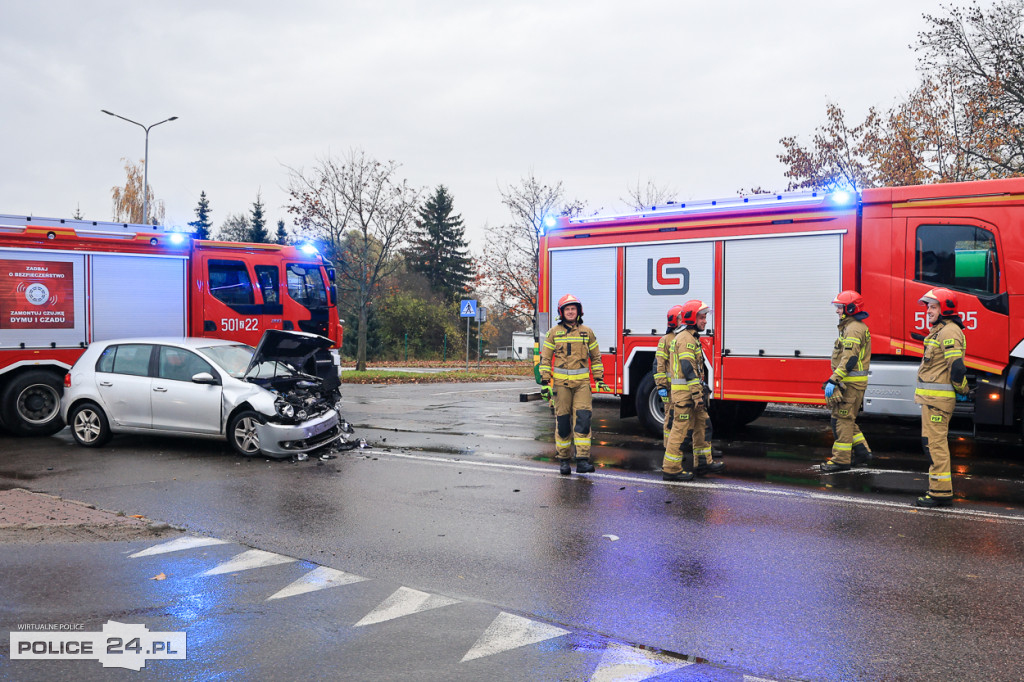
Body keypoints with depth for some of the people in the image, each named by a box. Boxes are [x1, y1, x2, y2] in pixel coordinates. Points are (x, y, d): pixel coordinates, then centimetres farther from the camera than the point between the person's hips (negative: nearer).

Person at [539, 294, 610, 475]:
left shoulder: (587, 332, 10)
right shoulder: (553, 332, 5)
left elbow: (595, 357, 16)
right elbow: (545, 358, 5)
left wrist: (599, 379, 9)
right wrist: (545, 382, -2)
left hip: (582, 383, 1)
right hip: (561, 383, -1)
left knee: (583, 418, -11)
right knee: (562, 421, 1)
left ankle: (583, 461, -12)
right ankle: (563, 460, 12)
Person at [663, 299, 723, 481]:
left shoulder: (691, 337, 19)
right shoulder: (686, 338, -14)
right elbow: (688, 368, -22)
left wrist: (701, 390, 26)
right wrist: (698, 394, -24)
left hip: (690, 392, 11)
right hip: (685, 391, -10)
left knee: (702, 424, 15)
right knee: (681, 428, -8)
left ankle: (703, 462, 23)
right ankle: (671, 468, -4)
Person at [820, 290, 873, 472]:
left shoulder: (853, 329, -16)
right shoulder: (857, 327, 18)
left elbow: (849, 359, -24)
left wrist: (833, 380, -26)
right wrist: (836, 380, 24)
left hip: (850, 382, -11)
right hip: (852, 382, 11)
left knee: (842, 419, -6)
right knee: (847, 419, 17)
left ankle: (841, 460, -2)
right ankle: (862, 452, 21)